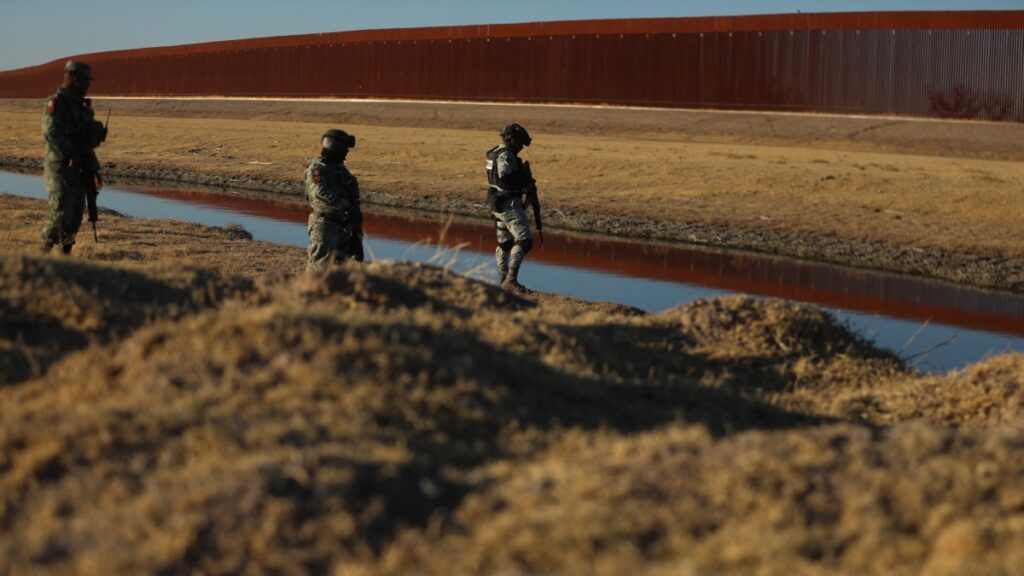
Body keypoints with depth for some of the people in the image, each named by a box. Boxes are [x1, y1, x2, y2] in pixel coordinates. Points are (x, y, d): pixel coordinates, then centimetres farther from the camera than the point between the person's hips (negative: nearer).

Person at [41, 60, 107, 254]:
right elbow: (51, 132, -24)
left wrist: (94, 170, 19)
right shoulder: (57, 102, -10)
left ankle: (65, 255, 15)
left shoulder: (81, 106, 18)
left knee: (75, 217, 8)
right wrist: (70, 157, -25)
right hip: (60, 168, -8)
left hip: (78, 170, 8)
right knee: (61, 214, -14)